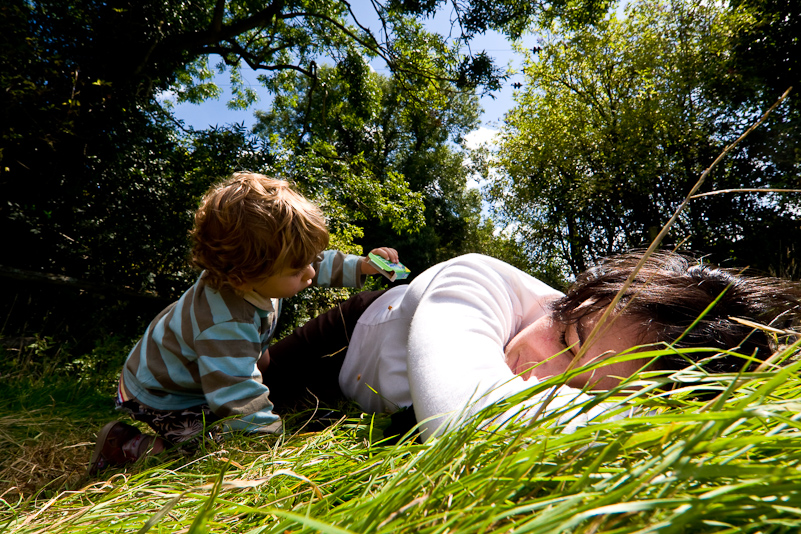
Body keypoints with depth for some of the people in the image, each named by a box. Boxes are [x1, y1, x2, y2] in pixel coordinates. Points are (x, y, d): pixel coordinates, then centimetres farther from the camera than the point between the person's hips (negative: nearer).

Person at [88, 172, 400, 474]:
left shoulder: (254, 266, -21)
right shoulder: (225, 327, -45)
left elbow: (318, 263, -6)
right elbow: (243, 404, -42)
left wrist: (361, 266, -15)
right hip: (161, 399, -8)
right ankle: (131, 447, 1)